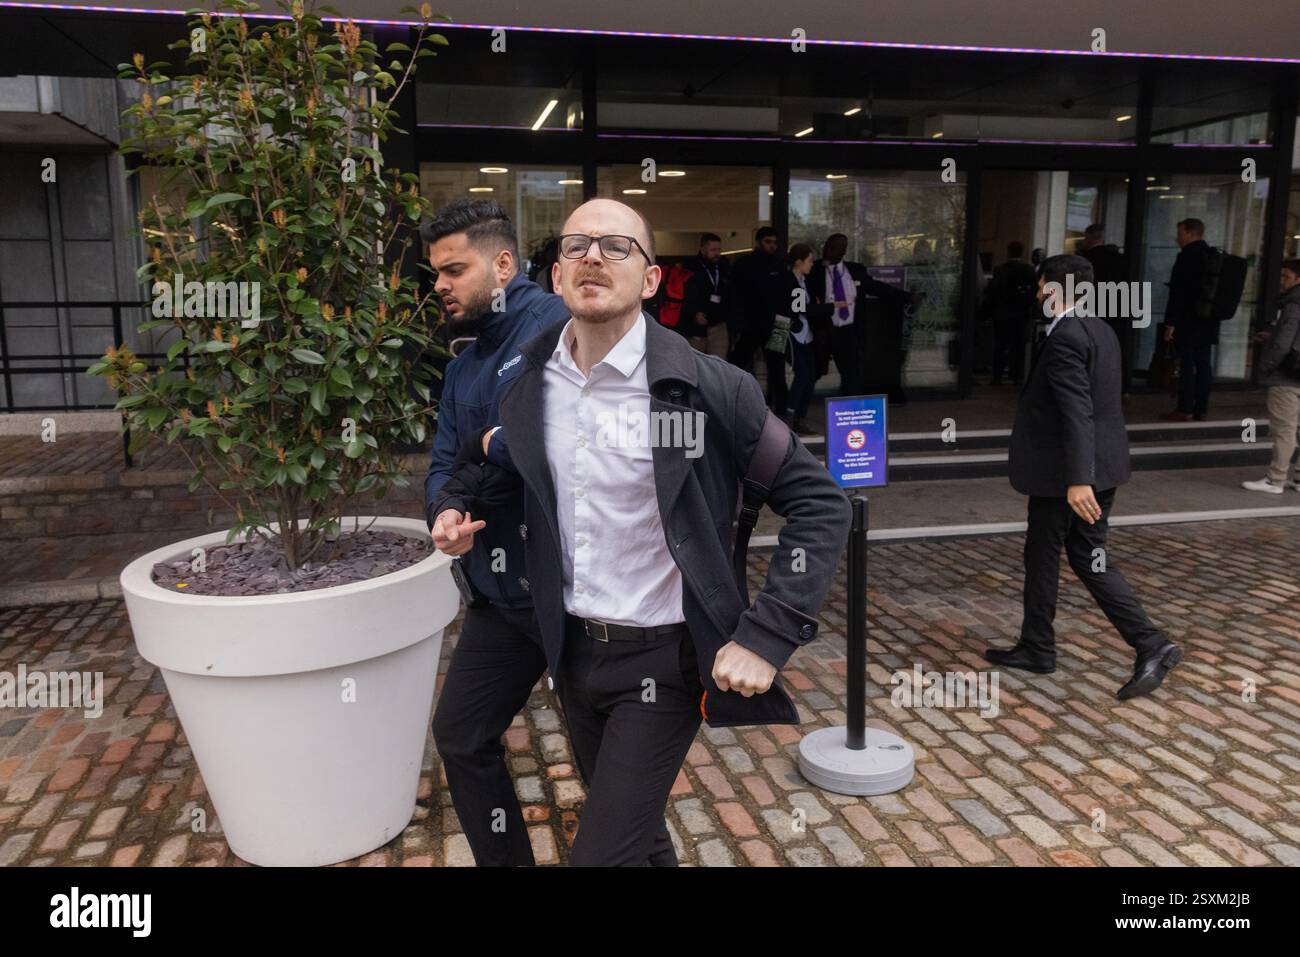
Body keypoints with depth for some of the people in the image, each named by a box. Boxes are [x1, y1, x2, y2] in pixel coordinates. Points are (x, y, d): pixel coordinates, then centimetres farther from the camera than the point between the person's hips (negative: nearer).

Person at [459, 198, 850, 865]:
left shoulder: (708, 387, -18)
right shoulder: (527, 382, -4)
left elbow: (819, 504, -14)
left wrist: (765, 638, -20)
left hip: (661, 660, -5)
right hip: (571, 651, 5)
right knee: (633, 834, 24)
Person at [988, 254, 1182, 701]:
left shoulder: (1065, 338, -19)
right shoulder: (1100, 330, 11)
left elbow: (1077, 413, -27)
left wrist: (1077, 480, -31)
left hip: (1062, 472, -9)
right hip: (1101, 465, 9)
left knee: (1043, 557, 8)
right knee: (1089, 558, 13)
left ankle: (1037, 648, 23)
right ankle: (1150, 645, 6)